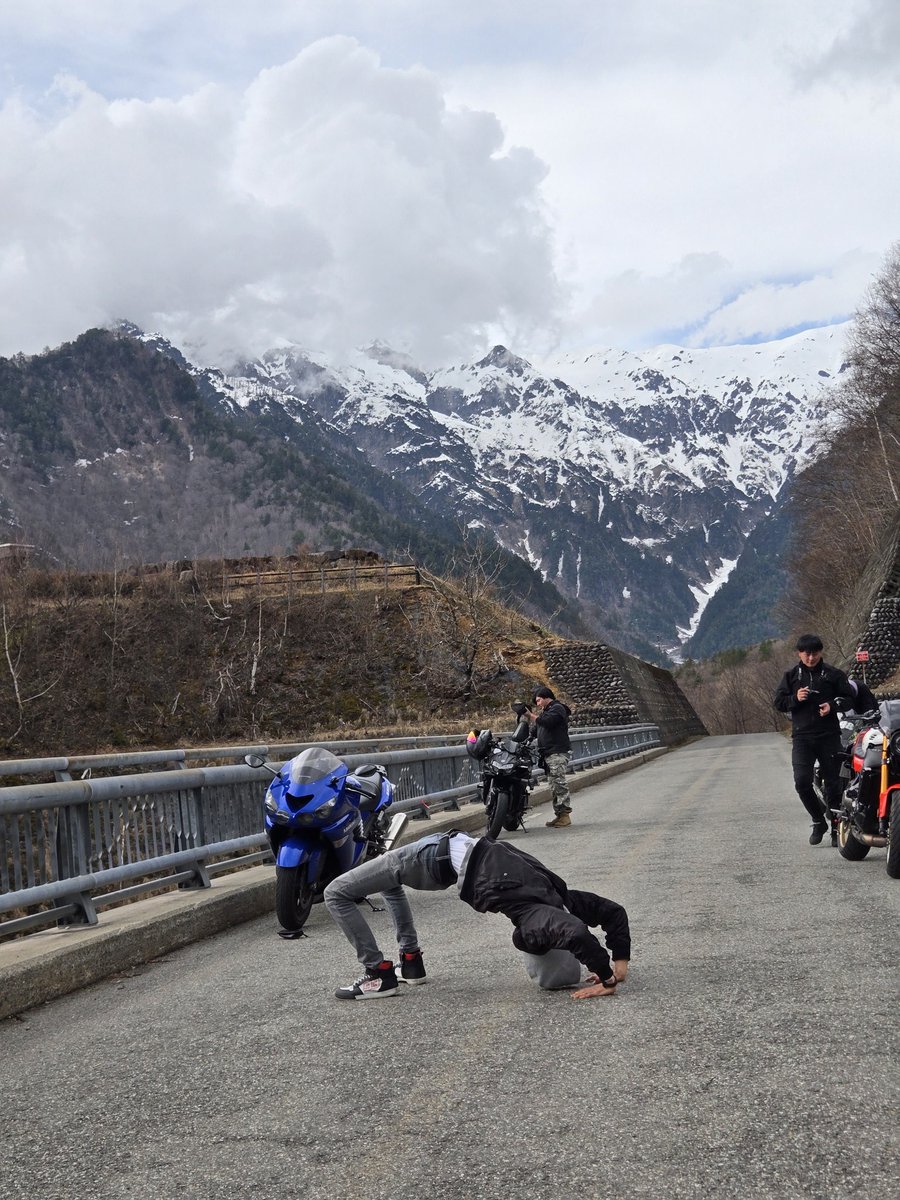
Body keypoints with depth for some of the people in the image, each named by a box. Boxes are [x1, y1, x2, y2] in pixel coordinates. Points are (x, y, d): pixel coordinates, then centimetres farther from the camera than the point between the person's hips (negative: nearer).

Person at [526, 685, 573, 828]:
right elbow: (537, 730, 25)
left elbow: (546, 721, -21)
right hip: (548, 755, 10)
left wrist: (532, 716, -12)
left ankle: (565, 814, -15)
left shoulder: (557, 708, -4)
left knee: (559, 783, -13)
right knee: (554, 785, 7)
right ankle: (559, 814, 7)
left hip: (557, 753, -10)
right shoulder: (546, 710, 26)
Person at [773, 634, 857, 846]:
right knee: (802, 781, -12)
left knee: (833, 783, 3)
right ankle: (818, 821, 7)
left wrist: (833, 706, -11)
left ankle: (836, 828, 14)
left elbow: (850, 697, 7)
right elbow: (778, 702, 10)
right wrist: (795, 698, -10)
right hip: (802, 736, 1)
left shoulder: (833, 674, 5)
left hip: (829, 735, -1)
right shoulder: (791, 675, 10)